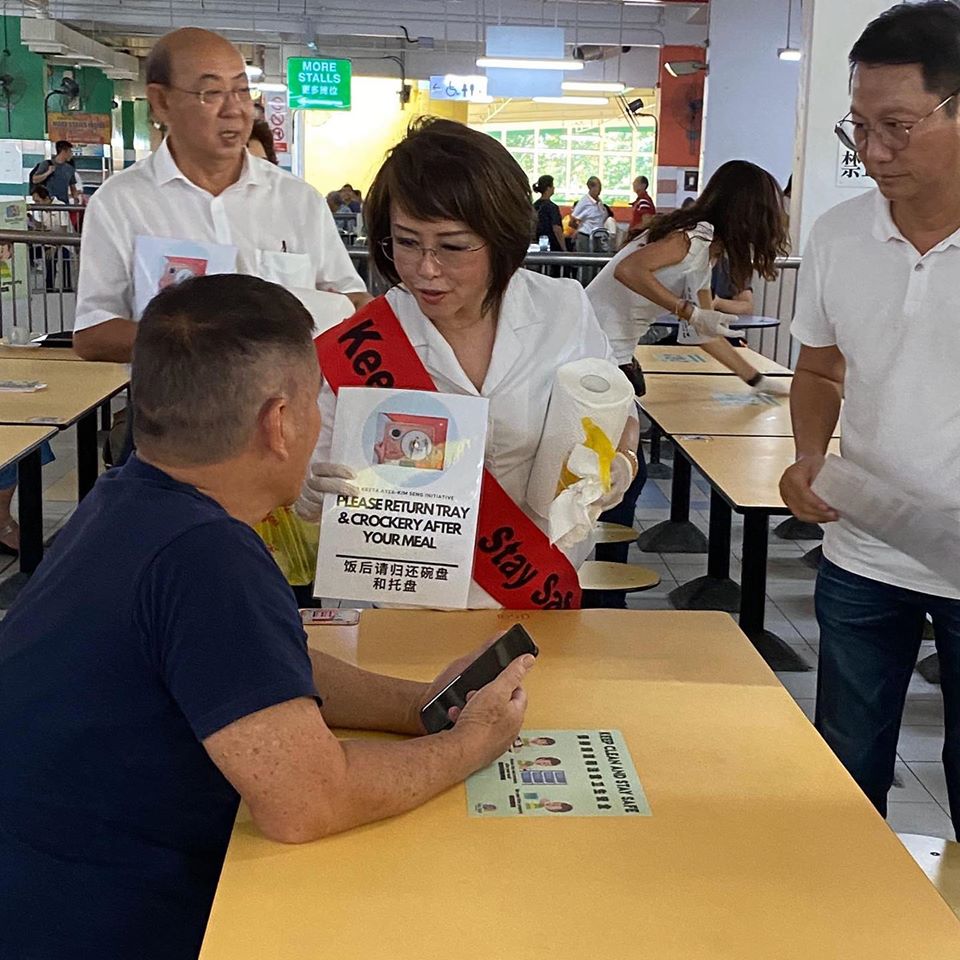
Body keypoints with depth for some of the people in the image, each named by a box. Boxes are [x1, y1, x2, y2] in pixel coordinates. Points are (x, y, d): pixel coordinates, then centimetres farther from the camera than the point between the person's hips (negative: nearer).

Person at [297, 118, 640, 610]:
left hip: (545, 589, 2)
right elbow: (310, 500, -6)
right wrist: (319, 494, -29)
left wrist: (618, 468, -14)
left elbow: (618, 418, 8)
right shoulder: (351, 353, -14)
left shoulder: (564, 310, -9)